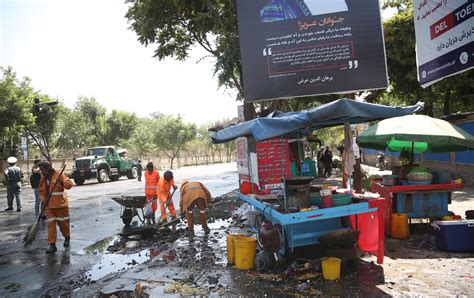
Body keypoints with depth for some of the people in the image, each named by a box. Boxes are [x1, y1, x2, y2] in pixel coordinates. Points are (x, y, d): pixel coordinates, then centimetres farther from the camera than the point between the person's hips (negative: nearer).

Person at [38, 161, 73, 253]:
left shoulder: (59, 175, -6)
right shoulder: (42, 179, 11)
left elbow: (69, 184, -14)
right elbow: (41, 192, 19)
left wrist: (62, 182, -33)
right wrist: (43, 199, 0)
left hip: (60, 204, -4)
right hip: (49, 206, 4)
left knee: (63, 223, 7)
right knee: (51, 224, 0)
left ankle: (67, 237, 32)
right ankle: (52, 245, 3)